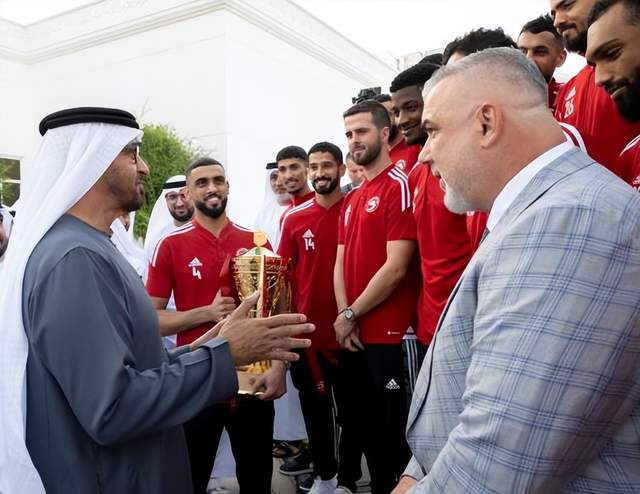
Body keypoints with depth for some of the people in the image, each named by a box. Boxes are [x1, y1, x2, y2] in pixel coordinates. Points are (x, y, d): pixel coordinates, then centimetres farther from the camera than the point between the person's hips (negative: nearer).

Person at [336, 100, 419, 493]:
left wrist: (350, 315, -9)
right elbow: (340, 263, 12)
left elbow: (396, 267, -18)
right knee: (363, 427, 19)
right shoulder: (351, 199, 14)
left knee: (393, 434, 5)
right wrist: (343, 317, -3)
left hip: (390, 336, -8)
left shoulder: (399, 186, -11)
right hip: (354, 337, 8)